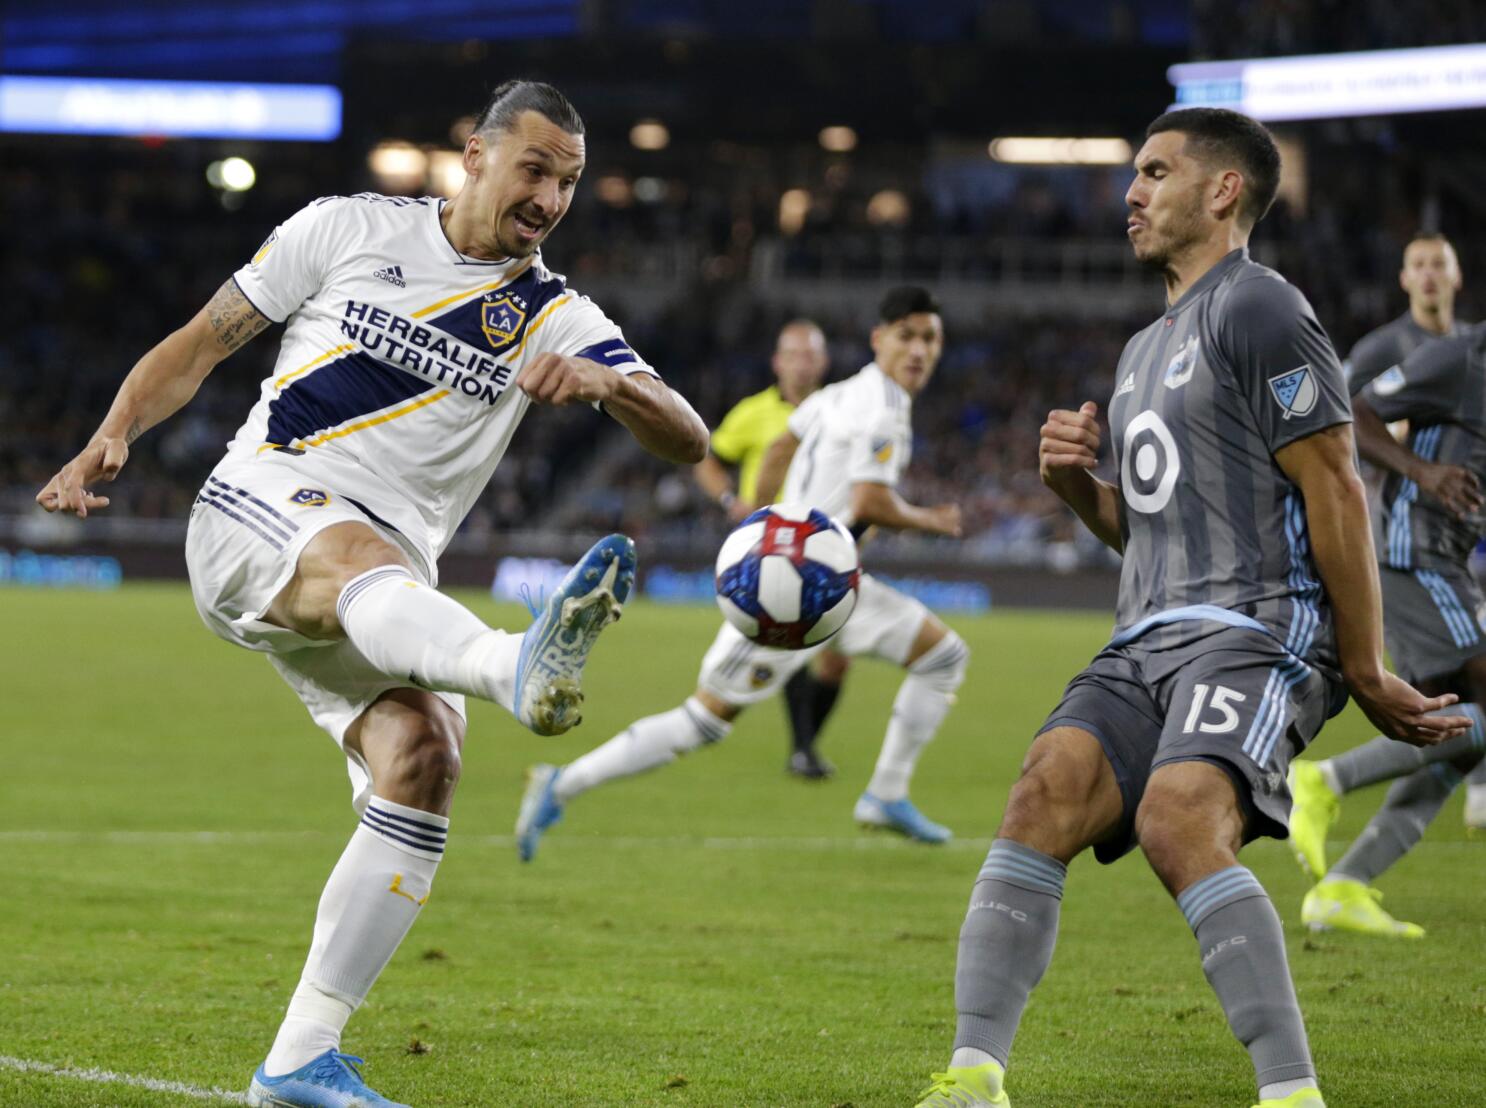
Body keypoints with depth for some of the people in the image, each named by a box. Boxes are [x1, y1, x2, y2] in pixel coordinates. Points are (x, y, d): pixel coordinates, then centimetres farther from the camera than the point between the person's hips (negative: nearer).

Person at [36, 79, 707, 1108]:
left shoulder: (555, 318, 11)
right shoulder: (352, 228, 7)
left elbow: (687, 439, 0)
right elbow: (203, 340, 13)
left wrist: (611, 382, -21)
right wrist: (111, 438, -3)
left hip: (385, 585, 4)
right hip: (253, 515, -4)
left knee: (423, 762, -20)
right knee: (363, 553, -38)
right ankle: (521, 667, -75)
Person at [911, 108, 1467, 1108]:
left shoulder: (1258, 310, -4)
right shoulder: (1146, 350, 27)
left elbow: (1334, 491, -8)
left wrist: (1366, 673, -10)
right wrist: (1076, 485, 11)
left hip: (1255, 629, -8)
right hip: (1149, 643, 8)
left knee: (1179, 819, -30)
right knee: (1047, 791, -15)